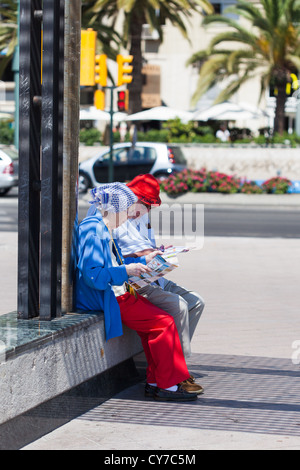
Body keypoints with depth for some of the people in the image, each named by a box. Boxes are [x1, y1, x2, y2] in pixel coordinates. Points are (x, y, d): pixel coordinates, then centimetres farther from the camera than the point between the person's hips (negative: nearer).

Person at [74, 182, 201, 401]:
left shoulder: (104, 229, 15)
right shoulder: (93, 231, -18)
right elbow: (92, 275, -26)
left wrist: (142, 261, 25)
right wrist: (126, 271, -21)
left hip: (118, 293, 10)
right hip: (105, 300, -10)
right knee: (164, 322, -14)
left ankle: (155, 383, 2)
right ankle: (168, 385, -7)